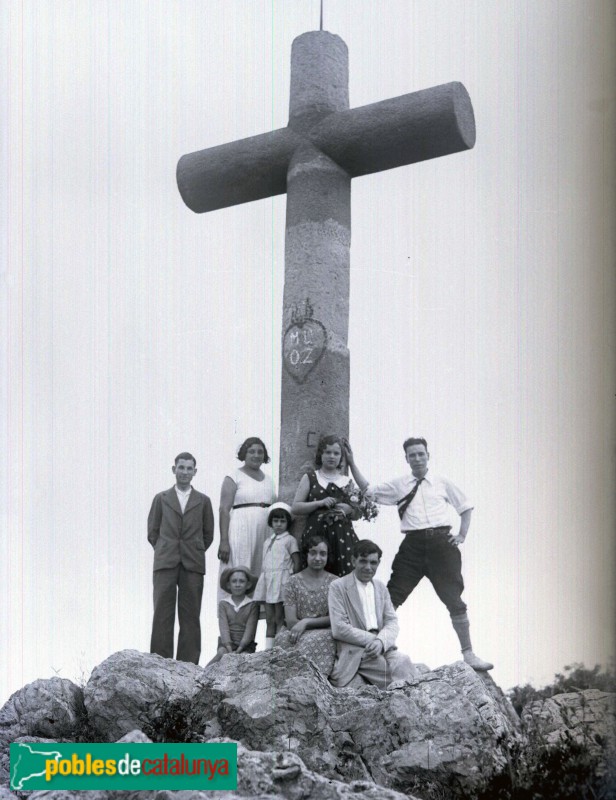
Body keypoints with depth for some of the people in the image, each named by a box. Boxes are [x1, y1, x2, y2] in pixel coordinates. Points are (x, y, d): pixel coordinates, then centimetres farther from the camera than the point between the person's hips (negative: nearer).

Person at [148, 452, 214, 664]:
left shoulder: (203, 501, 11)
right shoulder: (161, 499, 12)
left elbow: (208, 535, 14)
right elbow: (152, 532, 13)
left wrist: (194, 553, 7)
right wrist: (166, 552, 7)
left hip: (193, 566, 0)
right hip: (165, 564, 0)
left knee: (190, 616, -1)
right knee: (162, 615, -4)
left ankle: (188, 663, 3)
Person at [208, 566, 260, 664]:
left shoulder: (252, 605, 5)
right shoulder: (223, 604, 8)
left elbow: (250, 629, -4)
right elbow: (224, 627, -4)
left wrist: (240, 648, -19)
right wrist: (229, 647, -21)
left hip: (245, 645, 0)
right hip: (227, 644, 0)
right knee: (222, 653, -33)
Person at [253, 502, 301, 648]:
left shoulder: (289, 540, 1)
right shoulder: (267, 542, 19)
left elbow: (297, 562, -3)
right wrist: (262, 580, 10)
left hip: (281, 580, -6)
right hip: (267, 580, 6)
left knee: (279, 619, -8)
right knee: (269, 620, 5)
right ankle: (268, 648, 5)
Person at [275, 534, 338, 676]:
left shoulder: (333, 583, 8)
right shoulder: (294, 581, 8)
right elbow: (291, 620, -1)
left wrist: (306, 622, -13)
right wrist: (322, 621, -12)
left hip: (324, 634, -1)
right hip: (298, 632, 1)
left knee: (310, 641, -36)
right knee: (283, 638, -34)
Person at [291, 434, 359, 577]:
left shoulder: (347, 480, 15)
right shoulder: (310, 477, 11)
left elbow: (358, 514, 19)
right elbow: (295, 507, 3)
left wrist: (349, 510, -4)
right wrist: (320, 503, -8)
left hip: (342, 535, 2)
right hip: (316, 533, -2)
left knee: (344, 576, -10)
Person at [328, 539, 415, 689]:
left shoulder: (381, 588, 22)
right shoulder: (338, 587, 4)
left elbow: (392, 622, 12)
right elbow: (339, 629, -6)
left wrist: (381, 641, -11)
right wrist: (372, 639, -12)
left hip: (383, 649, 5)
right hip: (353, 653, -5)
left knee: (403, 660, -29)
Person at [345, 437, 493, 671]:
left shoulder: (443, 483, 12)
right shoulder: (398, 485, 12)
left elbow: (466, 507, 20)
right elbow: (368, 490, 9)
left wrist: (462, 535, 7)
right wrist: (352, 463, 3)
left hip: (441, 542, 0)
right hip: (413, 544, 1)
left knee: (454, 599, 1)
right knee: (391, 598, -4)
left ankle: (468, 654, 9)